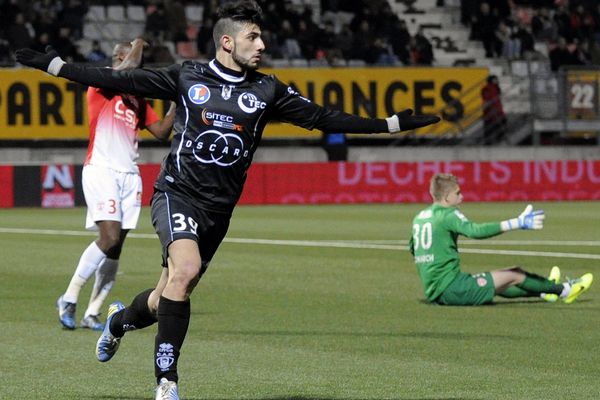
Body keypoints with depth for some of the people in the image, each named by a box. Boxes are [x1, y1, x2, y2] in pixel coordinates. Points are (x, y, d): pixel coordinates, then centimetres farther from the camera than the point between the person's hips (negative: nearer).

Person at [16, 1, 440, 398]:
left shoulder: (267, 90, 4)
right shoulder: (187, 77, -1)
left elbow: (325, 118, 6)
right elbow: (120, 80, 2)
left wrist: (394, 123, 3)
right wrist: (53, 65, -1)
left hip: (218, 209, 3)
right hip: (177, 194, -3)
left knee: (168, 298, 9)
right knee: (186, 269, -29)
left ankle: (119, 320, 46)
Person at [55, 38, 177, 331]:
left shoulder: (138, 98, 20)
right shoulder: (101, 84, 0)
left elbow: (161, 131, 17)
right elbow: (129, 67, -20)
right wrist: (138, 45, -4)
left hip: (129, 174, 7)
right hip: (101, 170, -7)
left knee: (115, 248, 0)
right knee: (110, 237, -20)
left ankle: (93, 313, 3)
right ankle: (69, 298, -10)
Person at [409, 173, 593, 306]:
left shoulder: (419, 217, 12)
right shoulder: (447, 214, -14)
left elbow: (412, 248, 29)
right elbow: (475, 231, -29)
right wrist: (517, 223, -29)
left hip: (434, 293, 9)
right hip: (450, 287, -9)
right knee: (514, 275, 2)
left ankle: (543, 291, 42)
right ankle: (563, 290, 16)